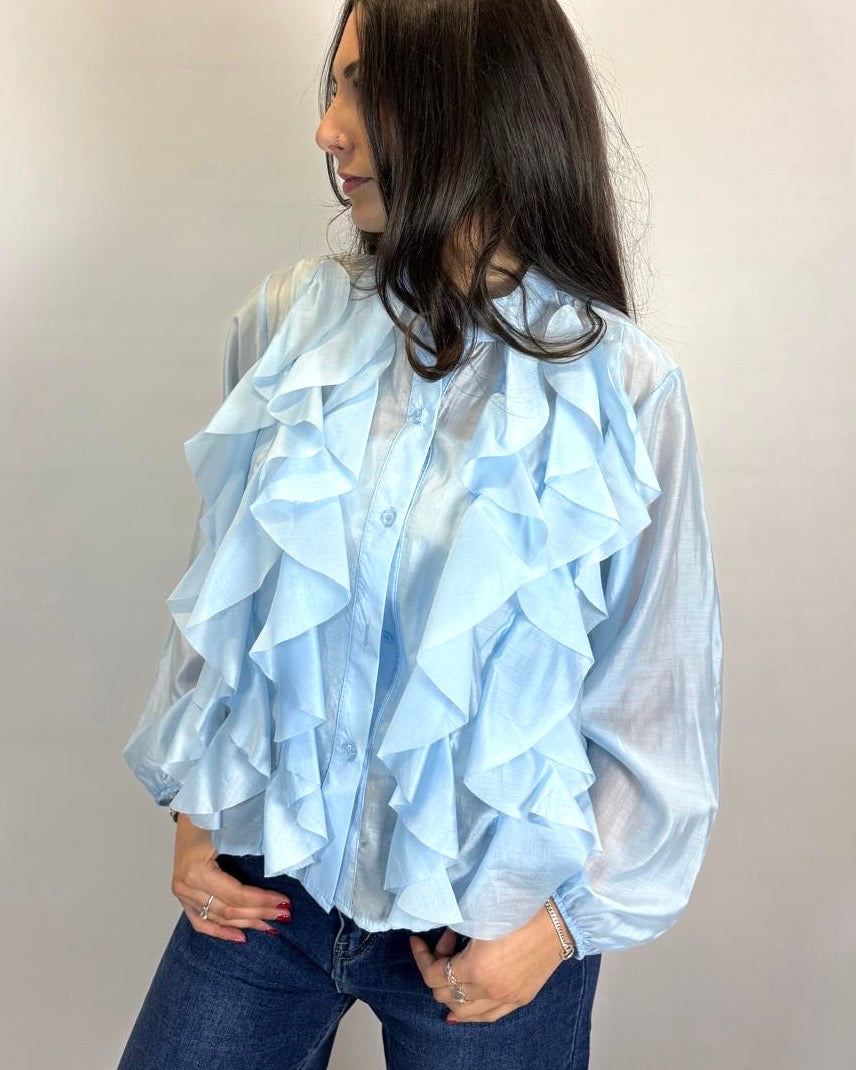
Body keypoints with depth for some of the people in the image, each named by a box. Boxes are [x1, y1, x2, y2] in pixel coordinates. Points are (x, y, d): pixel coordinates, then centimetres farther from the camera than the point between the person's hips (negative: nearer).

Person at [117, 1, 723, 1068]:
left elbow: (660, 695, -6)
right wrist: (193, 809, 4)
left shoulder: (616, 383, -13)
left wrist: (568, 917, -6)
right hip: (265, 872, 3)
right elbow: (217, 589, 4)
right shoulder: (289, 321, -5)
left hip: (490, 912, -2)